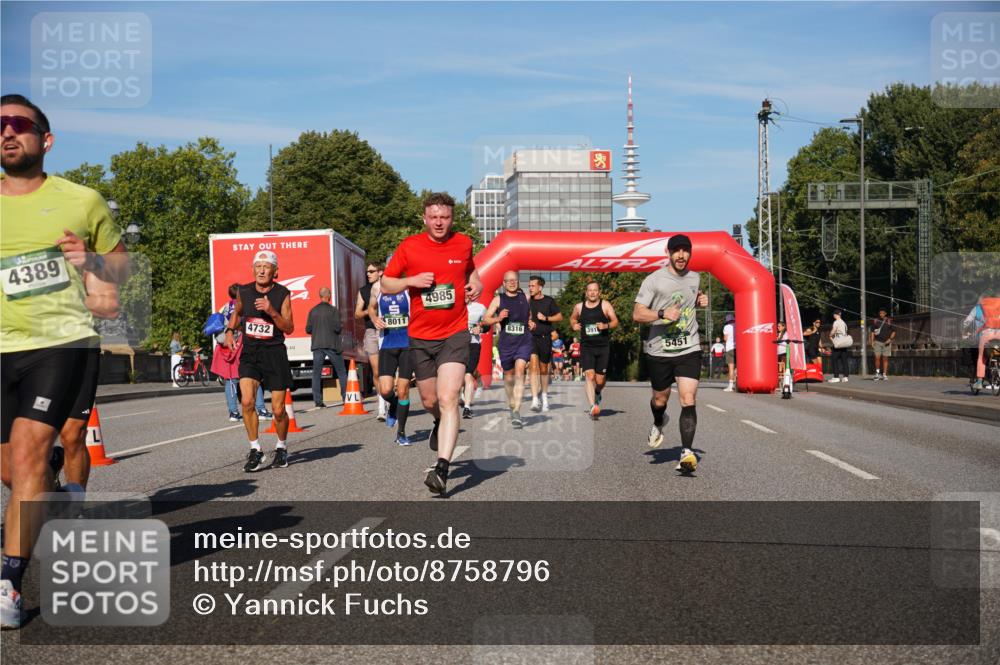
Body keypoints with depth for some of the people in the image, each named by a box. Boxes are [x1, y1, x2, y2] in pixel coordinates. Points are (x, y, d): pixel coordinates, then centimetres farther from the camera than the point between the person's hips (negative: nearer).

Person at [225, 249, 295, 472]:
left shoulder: (282, 294, -6)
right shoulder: (243, 292, 1)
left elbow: (289, 328, -10)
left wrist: (272, 311, -23)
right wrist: (230, 331, 6)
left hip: (274, 353, -2)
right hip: (249, 353, 2)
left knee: (278, 409, 2)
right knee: (247, 402, -16)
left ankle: (281, 448, 28)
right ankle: (255, 451, -3)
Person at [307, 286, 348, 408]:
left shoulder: (313, 311, 5)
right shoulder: (334, 310, -7)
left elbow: (308, 329, 5)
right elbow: (337, 327, -14)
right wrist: (341, 327, 8)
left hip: (317, 345, 3)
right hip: (332, 345, -3)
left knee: (316, 373, 4)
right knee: (341, 372, 9)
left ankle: (317, 400, -3)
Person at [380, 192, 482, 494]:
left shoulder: (463, 243, 3)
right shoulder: (409, 247, -2)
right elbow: (385, 283, 4)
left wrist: (475, 282, 2)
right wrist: (411, 280, -15)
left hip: (455, 334, -1)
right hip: (421, 336, 1)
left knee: (448, 400, -16)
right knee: (429, 401, 13)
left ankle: (442, 469, -20)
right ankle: (442, 424, 50)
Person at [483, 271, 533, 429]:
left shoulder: (525, 297, 9)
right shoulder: (498, 299, 5)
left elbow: (531, 314, 26)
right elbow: (485, 318, 2)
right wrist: (498, 318, -18)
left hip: (524, 341, -1)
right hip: (505, 342, 1)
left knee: (519, 371, -19)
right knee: (508, 375, 13)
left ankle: (517, 412, -24)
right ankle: (511, 405, 37)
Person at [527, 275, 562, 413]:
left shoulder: (549, 301, 3)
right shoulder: (527, 301, 4)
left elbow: (560, 317, 6)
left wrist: (546, 318, -9)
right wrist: (527, 322, -7)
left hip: (545, 338, 1)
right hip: (531, 337, -1)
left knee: (544, 368, 11)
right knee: (533, 365, -17)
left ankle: (544, 396, 34)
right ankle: (535, 399, -23)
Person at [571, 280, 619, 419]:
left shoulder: (605, 305, 0)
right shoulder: (579, 307, 7)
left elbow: (615, 322, 0)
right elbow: (573, 318, 26)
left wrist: (606, 326, -20)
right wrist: (574, 325, 4)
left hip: (603, 347, -1)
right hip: (586, 347, 1)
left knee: (600, 380, 5)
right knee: (589, 376, -17)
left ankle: (597, 394, 41)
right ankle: (592, 406, -24)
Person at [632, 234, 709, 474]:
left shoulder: (694, 278, 9)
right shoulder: (654, 280, -7)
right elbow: (637, 314, -9)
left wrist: (699, 301, 8)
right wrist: (663, 313, -24)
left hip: (689, 349, 2)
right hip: (659, 351, -1)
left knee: (688, 399, -14)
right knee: (660, 398, 16)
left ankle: (686, 453, -16)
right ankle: (658, 424, 51)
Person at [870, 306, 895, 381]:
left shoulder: (890, 321, 3)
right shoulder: (875, 321, 6)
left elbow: (893, 331, 6)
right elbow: (872, 332, 9)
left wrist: (890, 339, -9)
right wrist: (872, 341, 0)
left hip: (886, 342, 0)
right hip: (878, 341, 0)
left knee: (885, 359, 1)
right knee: (877, 357, -11)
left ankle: (884, 375, 5)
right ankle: (877, 372, 7)